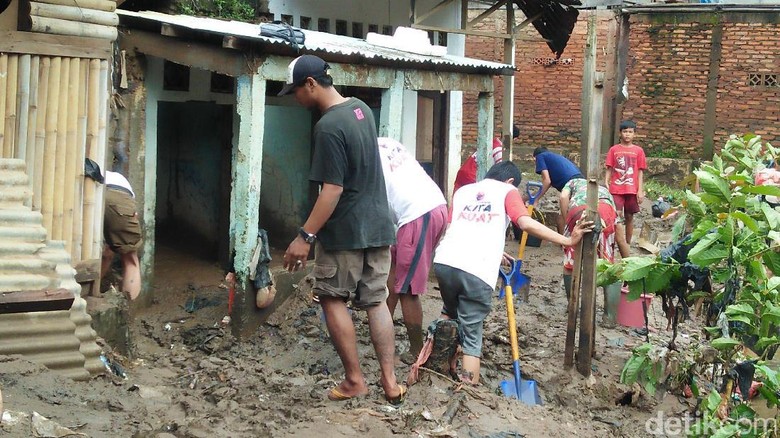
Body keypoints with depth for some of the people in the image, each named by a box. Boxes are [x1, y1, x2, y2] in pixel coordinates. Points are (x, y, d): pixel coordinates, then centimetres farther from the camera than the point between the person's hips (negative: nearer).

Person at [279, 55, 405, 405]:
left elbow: (332, 190, -23)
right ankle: (390, 382, 10)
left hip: (344, 231, -8)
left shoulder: (328, 127, -21)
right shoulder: (361, 108, 7)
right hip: (378, 225, 8)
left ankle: (354, 381, 11)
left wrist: (305, 236, -19)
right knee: (376, 301, 11)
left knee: (333, 300, 7)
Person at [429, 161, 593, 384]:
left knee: (449, 312, 34)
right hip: (477, 272, -4)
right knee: (472, 334, 7)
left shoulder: (462, 190, 27)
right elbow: (526, 223, -3)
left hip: (445, 261, 4)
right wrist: (568, 240, -3)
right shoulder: (507, 191, 14)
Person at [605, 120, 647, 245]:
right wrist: (606, 185, -5)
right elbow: (609, 169, 4)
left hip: (632, 189, 1)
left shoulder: (638, 151, 4)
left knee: (629, 216, 8)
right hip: (616, 189, -1)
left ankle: (628, 244, 18)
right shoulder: (614, 150, 4)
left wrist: (640, 190, -1)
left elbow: (640, 172, 4)